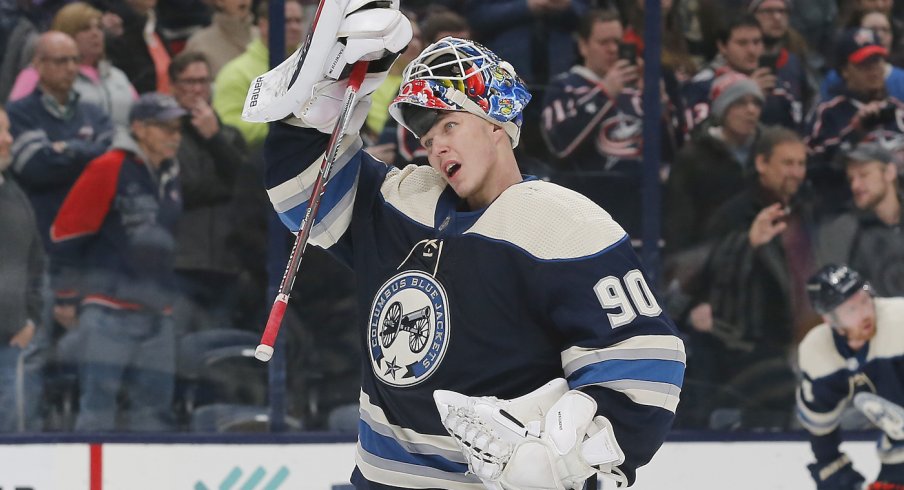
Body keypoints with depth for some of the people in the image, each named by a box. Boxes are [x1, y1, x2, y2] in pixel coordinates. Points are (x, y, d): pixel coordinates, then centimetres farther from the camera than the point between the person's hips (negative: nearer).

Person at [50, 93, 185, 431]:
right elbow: (65, 232, -8)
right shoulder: (109, 170, -9)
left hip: (156, 312, 7)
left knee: (154, 404, 6)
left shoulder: (170, 178, 14)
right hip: (108, 310, -7)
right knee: (98, 406, -12)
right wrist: (69, 289, -3)